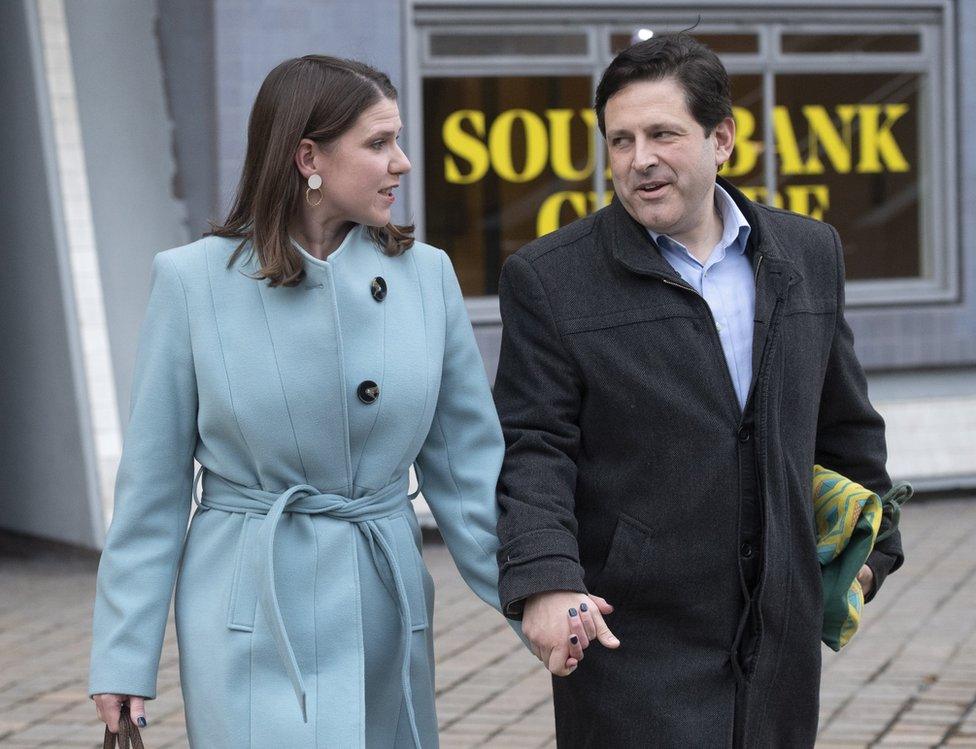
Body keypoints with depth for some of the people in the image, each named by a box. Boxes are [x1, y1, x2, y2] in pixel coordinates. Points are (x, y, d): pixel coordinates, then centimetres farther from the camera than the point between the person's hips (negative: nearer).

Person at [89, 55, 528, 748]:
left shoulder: (426, 275, 2)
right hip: (253, 622, -3)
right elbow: (153, 481, 0)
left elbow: (468, 463, 5)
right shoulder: (195, 279, -5)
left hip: (386, 608, 3)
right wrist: (124, 656, -1)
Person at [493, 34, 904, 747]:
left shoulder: (809, 254, 9)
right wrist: (546, 581, -22)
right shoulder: (550, 279, -4)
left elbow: (844, 418, 19)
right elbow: (532, 448, -9)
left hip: (780, 631, 4)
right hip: (634, 639, -4)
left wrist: (868, 543, 21)